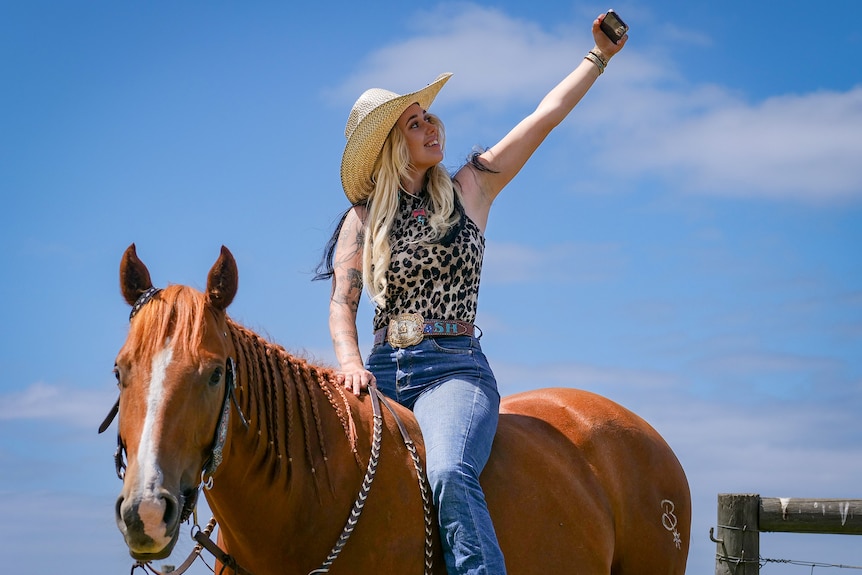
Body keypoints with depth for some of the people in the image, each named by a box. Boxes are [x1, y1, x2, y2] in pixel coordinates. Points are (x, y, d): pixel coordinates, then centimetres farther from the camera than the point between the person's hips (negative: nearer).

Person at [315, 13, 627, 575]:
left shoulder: (468, 189, 11)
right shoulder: (363, 218, 13)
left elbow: (546, 115, 12)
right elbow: (343, 302, 5)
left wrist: (600, 55, 11)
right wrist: (350, 361, -14)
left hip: (454, 367, -2)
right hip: (383, 367, 2)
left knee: (449, 474, -33)